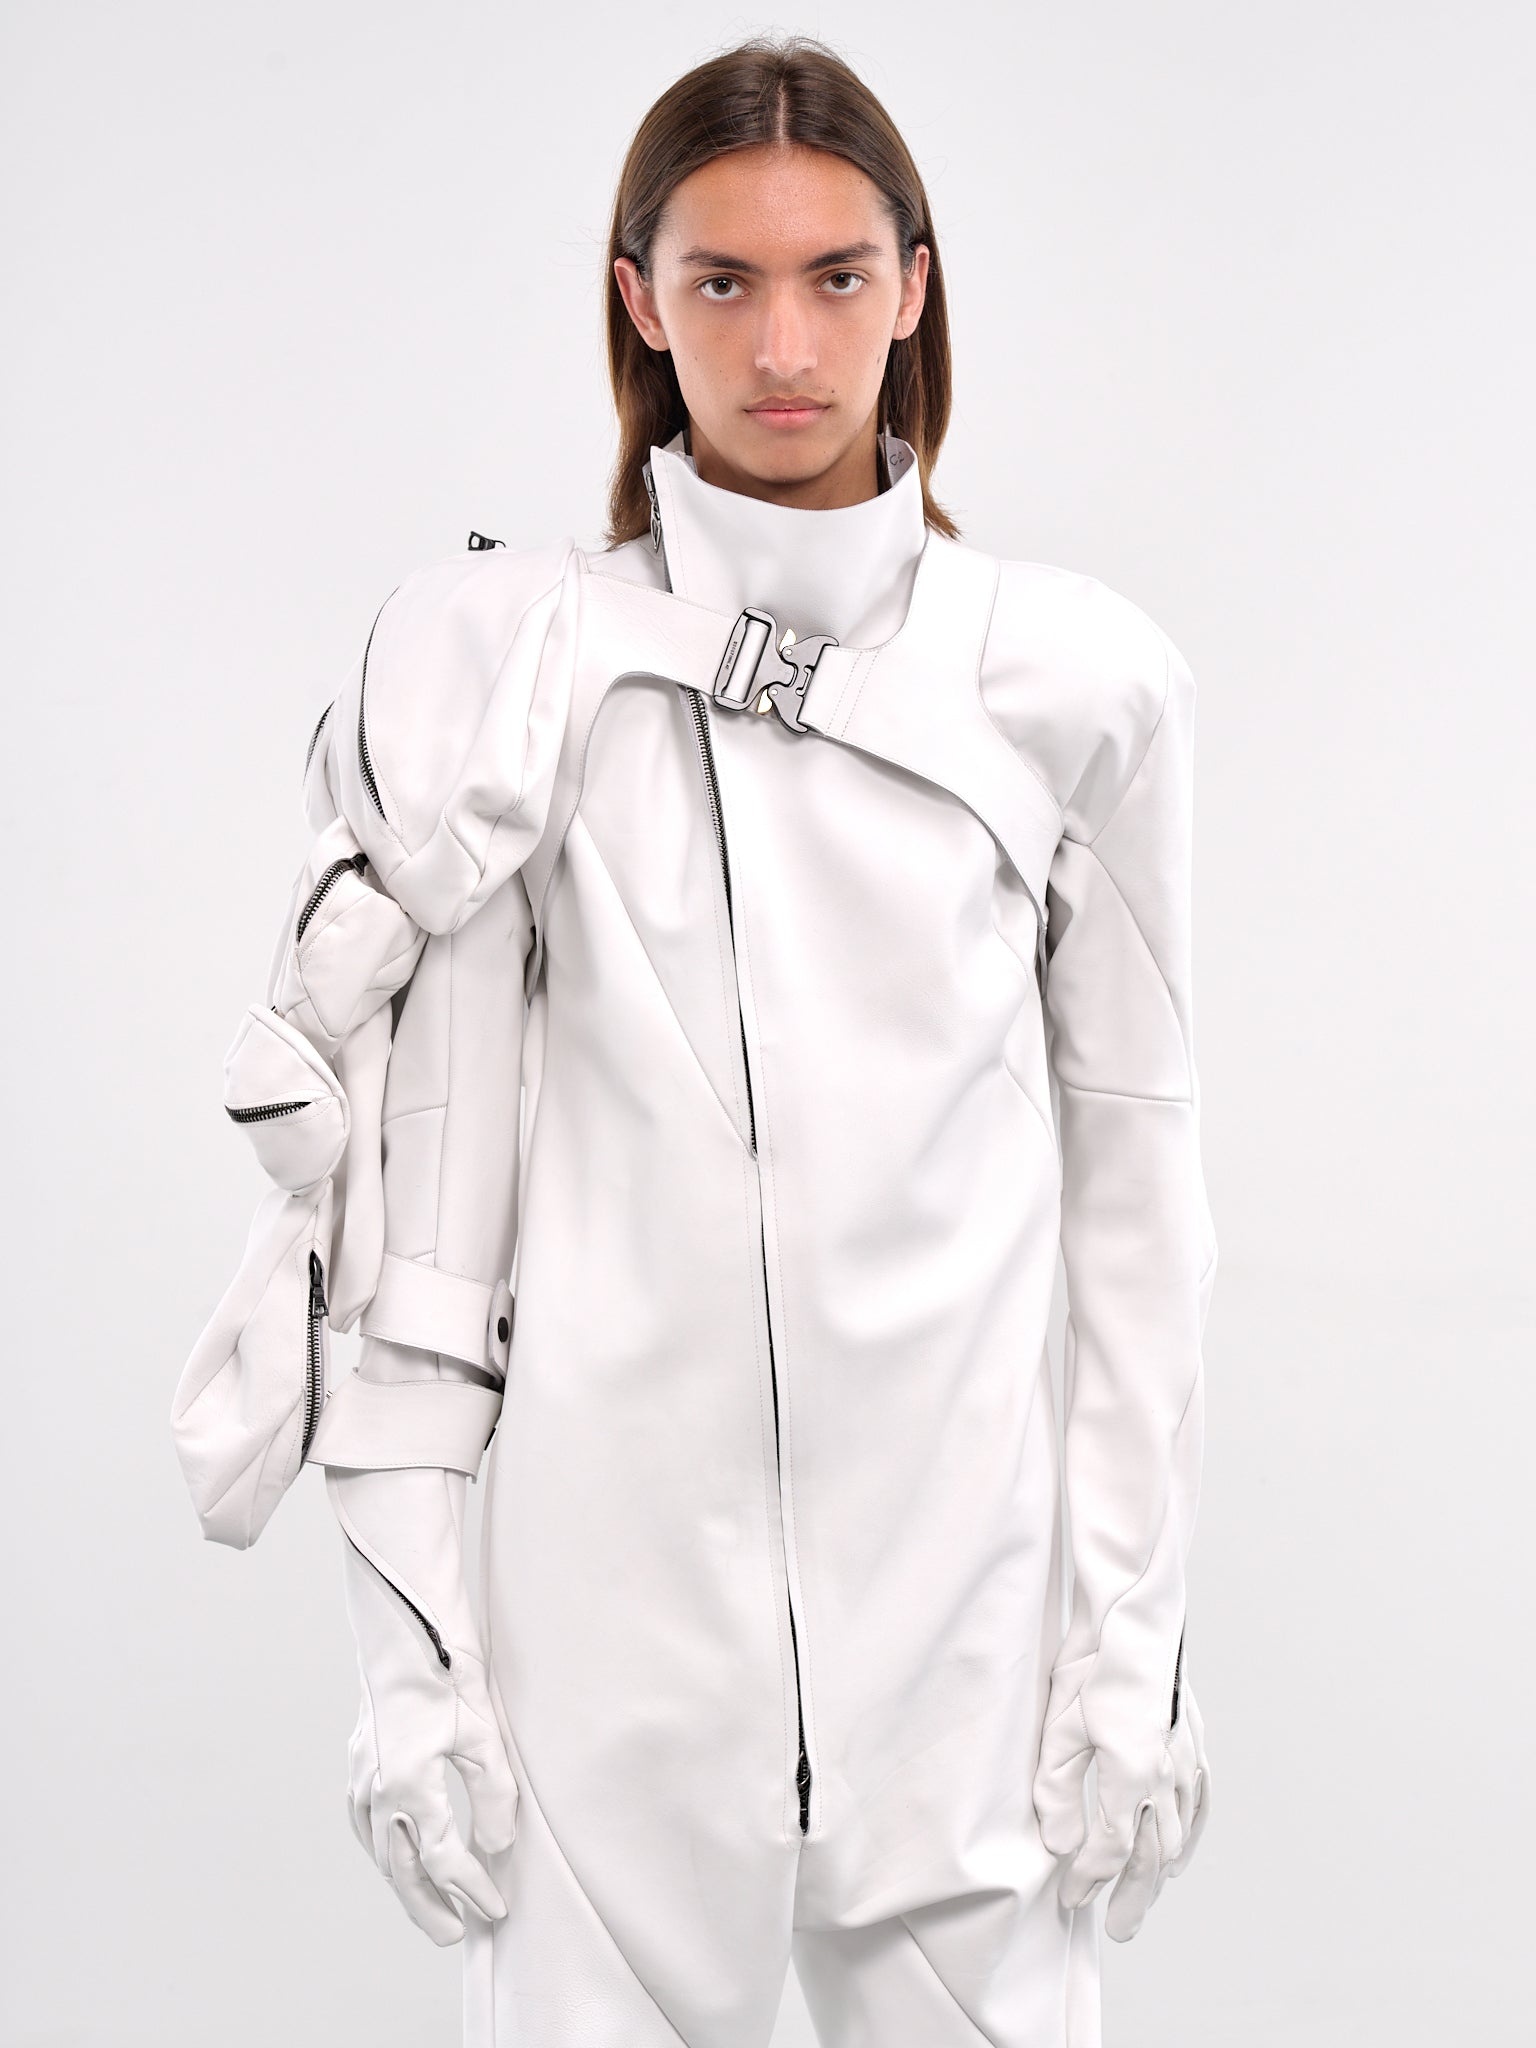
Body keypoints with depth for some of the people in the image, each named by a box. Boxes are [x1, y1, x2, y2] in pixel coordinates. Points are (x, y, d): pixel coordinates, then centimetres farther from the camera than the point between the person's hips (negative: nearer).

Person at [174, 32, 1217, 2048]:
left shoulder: (1079, 678, 0)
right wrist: (407, 1649, -3)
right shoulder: (512, 672, -2)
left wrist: (1134, 1644, 2)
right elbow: (426, 1167, -1)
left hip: (954, 1593, 1)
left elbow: (1133, 1175, 4)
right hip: (615, 1590, -1)